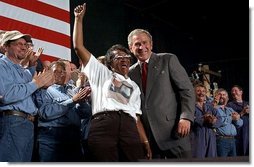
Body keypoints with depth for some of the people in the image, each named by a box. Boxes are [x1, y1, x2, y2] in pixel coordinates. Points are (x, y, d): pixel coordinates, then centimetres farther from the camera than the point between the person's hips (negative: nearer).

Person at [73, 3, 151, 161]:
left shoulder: (134, 86, 31)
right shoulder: (102, 74, 21)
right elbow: (78, 47, 15)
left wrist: (146, 142, 10)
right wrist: (79, 19, 12)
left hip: (129, 127, 3)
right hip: (103, 125, -3)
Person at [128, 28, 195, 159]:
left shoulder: (168, 60, 3)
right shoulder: (130, 72, 14)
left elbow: (187, 89, -2)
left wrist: (186, 117, -13)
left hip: (173, 130, -3)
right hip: (147, 136, 3)